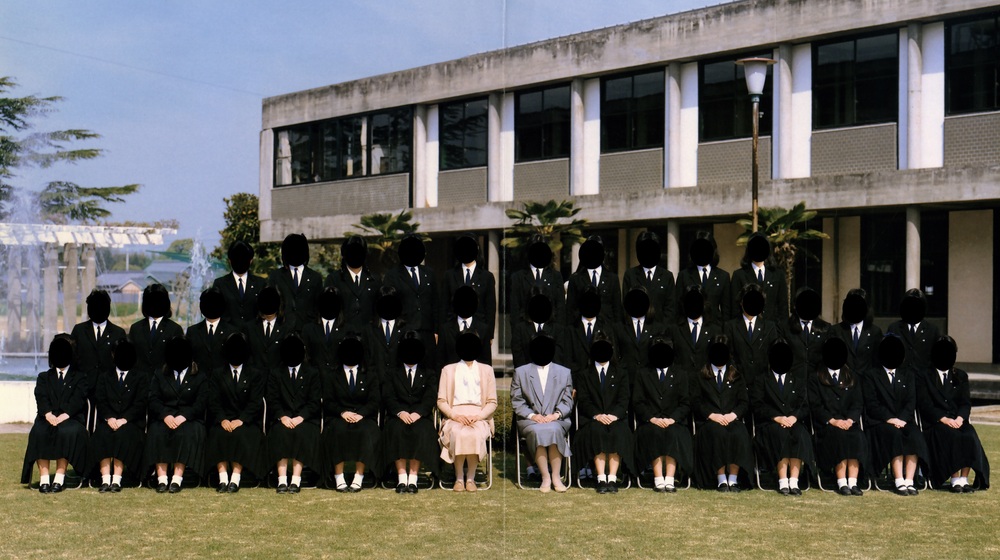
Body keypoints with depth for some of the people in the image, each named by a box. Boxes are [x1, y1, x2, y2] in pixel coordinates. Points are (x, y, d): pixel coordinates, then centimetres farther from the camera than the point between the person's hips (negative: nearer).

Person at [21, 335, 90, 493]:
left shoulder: (80, 377, 17)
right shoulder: (44, 377, 24)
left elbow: (78, 399, -1)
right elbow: (41, 397, 4)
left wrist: (63, 416, -20)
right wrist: (48, 414, -18)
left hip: (71, 419, -2)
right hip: (48, 419, 2)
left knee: (67, 432, -35)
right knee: (39, 432, -31)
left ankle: (59, 478, -32)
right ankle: (44, 479, -30)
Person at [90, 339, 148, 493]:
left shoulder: (142, 377, 13)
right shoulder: (104, 377, 20)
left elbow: (141, 402, 0)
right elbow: (99, 400, 5)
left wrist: (124, 419, -15)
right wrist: (109, 418, -15)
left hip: (131, 422, -2)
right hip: (108, 421, 2)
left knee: (122, 434, -34)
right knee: (103, 434, -32)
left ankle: (117, 480, -37)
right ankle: (105, 479, -35)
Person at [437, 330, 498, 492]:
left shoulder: (486, 370, 19)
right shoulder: (448, 370, 18)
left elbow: (492, 402, 11)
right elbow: (441, 401, 9)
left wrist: (478, 416, -8)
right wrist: (455, 415, -10)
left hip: (479, 417, 0)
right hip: (455, 416, 0)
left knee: (475, 435, -36)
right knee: (459, 434, -36)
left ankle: (471, 478, -23)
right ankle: (459, 478, -23)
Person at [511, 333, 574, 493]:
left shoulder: (564, 373, 18)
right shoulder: (520, 372, 14)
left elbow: (567, 401, 11)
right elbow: (516, 401, 7)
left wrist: (556, 414, -10)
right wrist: (531, 415, -11)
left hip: (557, 420, 0)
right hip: (530, 420, 0)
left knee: (553, 430, -36)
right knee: (537, 431, -36)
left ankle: (556, 477, -29)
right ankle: (545, 478, -31)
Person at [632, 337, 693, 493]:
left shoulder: (680, 375, 17)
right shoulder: (642, 374, 15)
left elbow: (685, 403, 8)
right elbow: (637, 402, 6)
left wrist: (672, 418, -10)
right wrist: (652, 418, -11)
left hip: (674, 422, 0)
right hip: (650, 423, 0)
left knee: (673, 433, -33)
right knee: (654, 433, -33)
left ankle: (669, 480, -39)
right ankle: (658, 480, -37)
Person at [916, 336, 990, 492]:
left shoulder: (961, 376, 20)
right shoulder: (924, 377, 7)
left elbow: (965, 403, 10)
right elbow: (924, 404, -4)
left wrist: (959, 418, -12)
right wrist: (943, 419, -18)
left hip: (958, 420, 3)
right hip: (935, 423, -3)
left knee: (970, 436, -29)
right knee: (952, 436, -33)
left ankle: (964, 479, -28)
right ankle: (955, 479, -28)